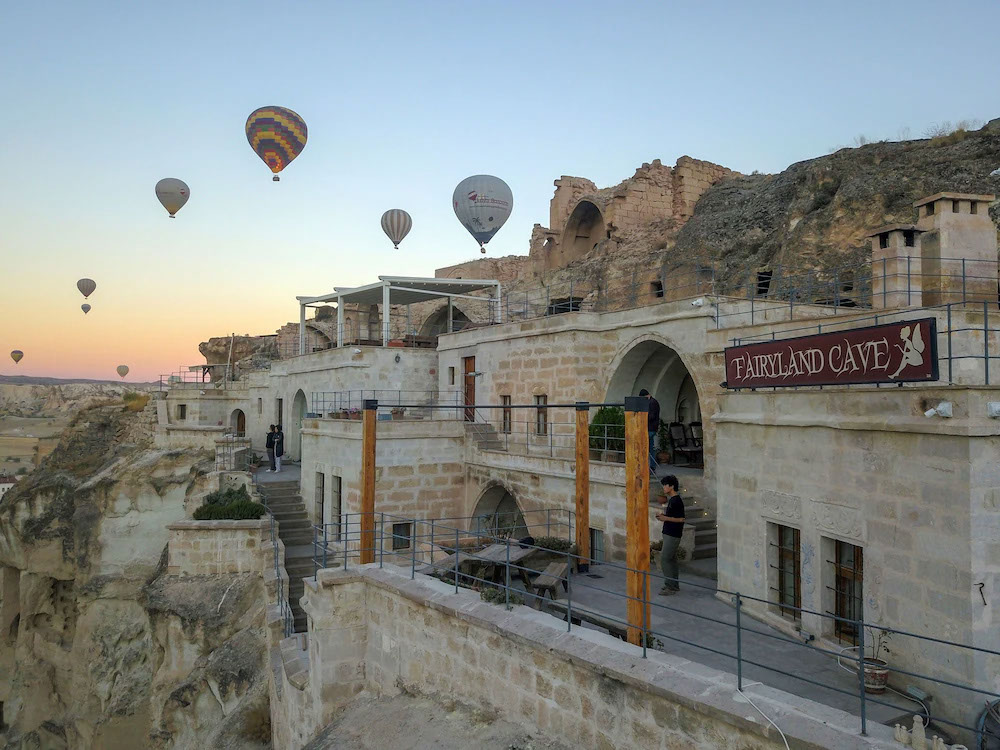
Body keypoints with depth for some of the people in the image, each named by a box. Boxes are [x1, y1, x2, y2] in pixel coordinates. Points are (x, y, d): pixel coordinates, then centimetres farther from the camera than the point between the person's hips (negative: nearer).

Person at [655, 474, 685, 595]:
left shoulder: (677, 501, -18)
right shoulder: (671, 499, 12)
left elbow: (681, 519, -20)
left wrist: (665, 518, -20)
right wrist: (663, 515, 9)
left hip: (673, 535, -10)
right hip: (669, 534, 10)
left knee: (664, 559, -8)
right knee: (671, 559, 14)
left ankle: (671, 586, -3)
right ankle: (674, 585, 22)